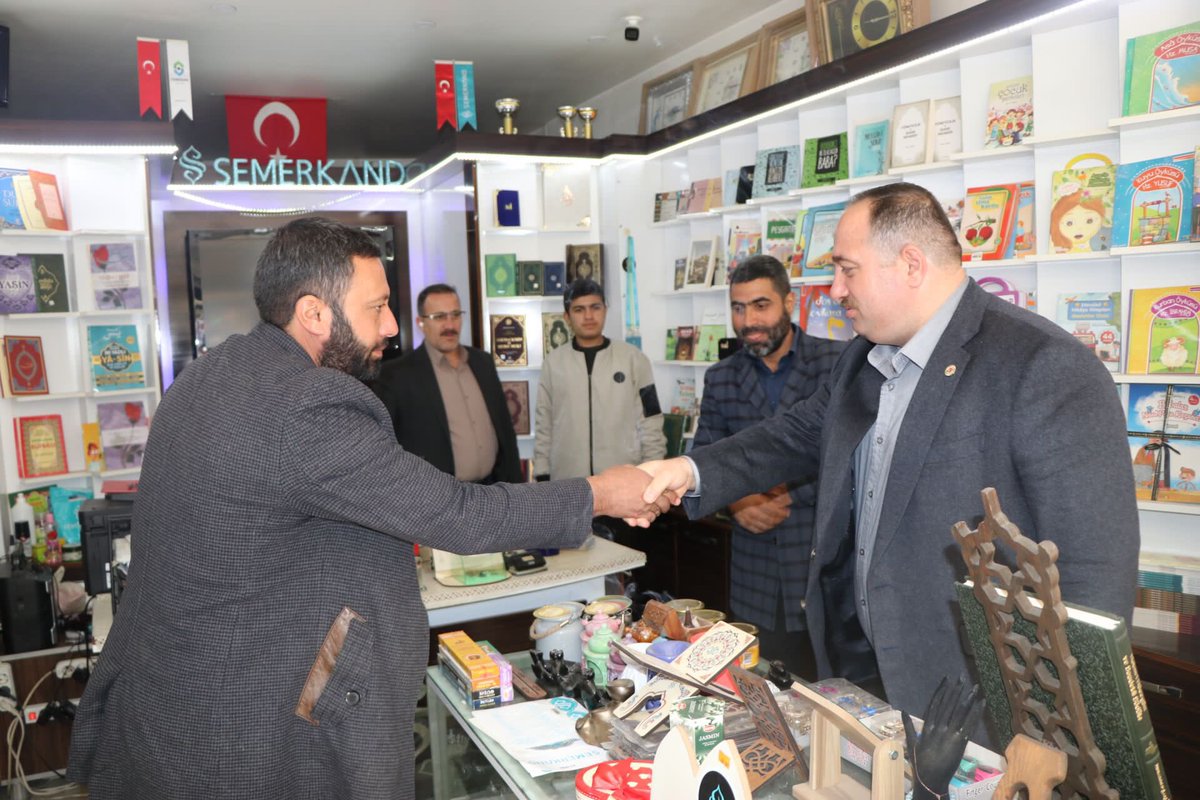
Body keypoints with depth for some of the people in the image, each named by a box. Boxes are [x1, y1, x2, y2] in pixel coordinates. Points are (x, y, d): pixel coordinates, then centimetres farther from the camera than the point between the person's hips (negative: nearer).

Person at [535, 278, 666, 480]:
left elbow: (650, 422, 2)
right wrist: (543, 475, 3)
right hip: (568, 480, 1)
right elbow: (544, 425, 7)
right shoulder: (553, 362, 5)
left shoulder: (633, 358, 1)